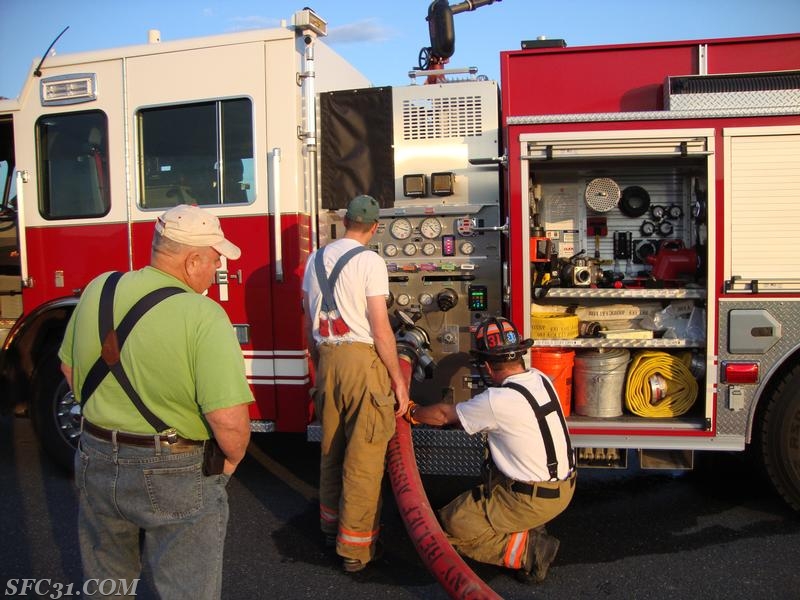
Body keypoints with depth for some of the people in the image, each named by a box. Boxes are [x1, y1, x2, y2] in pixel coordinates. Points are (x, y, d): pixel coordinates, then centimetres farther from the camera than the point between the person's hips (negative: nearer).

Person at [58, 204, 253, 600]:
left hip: (98, 464, 6)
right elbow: (229, 420, -27)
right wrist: (232, 458, -7)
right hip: (175, 478, -6)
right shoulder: (203, 317, -23)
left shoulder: (98, 290, -3)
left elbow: (69, 367, 12)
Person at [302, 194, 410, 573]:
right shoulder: (370, 261, -9)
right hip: (362, 359, -7)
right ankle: (356, 547, 7)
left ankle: (331, 525, 35)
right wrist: (398, 378, -5)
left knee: (331, 447, 19)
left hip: (327, 359, 7)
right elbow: (380, 329, -12)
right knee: (364, 456, 1)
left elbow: (308, 323, 15)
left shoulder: (316, 259, 10)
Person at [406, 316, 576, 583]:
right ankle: (531, 527, 19)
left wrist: (412, 412, 9)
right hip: (566, 486, 8)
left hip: (535, 500, -8)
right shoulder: (540, 379, -2)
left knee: (450, 524, 2)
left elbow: (444, 415, -7)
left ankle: (526, 548, -6)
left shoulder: (497, 401, -24)